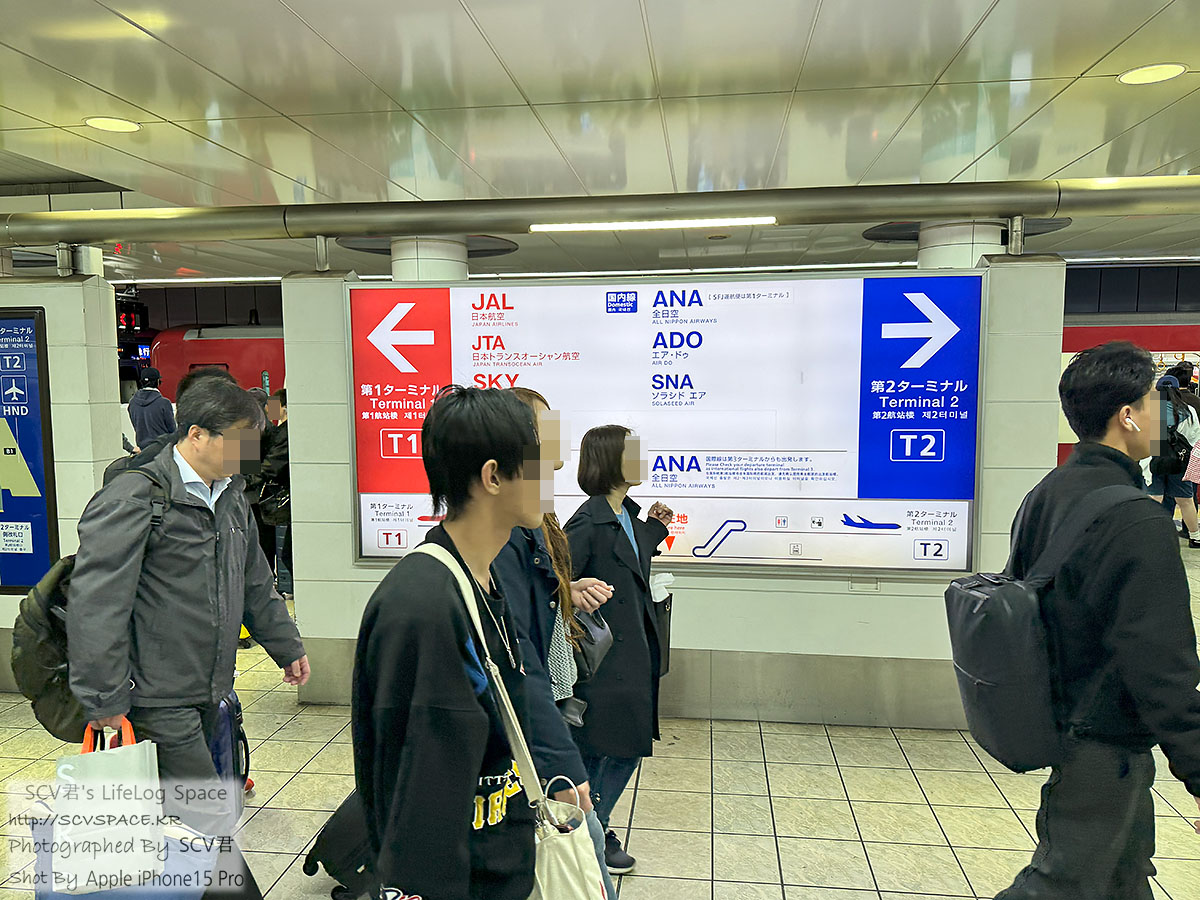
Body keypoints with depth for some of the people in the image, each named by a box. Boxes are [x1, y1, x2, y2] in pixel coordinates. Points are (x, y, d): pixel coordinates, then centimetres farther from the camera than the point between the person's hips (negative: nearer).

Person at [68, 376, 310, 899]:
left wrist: (287, 647, 26)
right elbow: (95, 607, -19)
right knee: (212, 821, -5)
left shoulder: (230, 497, 11)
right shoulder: (134, 499, -16)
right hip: (157, 701, -8)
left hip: (208, 694, 8)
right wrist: (105, 701, -18)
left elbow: (255, 585, 22)